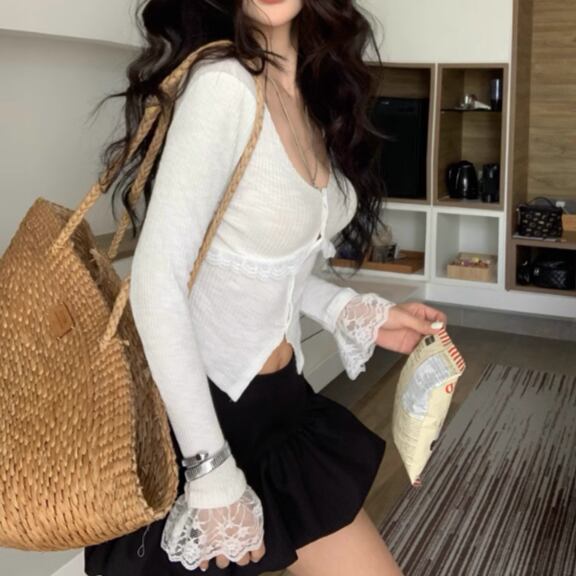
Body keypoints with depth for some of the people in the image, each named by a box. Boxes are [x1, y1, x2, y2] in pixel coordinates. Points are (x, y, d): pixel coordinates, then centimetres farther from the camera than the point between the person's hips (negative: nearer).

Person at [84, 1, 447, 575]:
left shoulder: (316, 91, 3)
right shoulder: (223, 85, -22)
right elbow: (156, 281, -26)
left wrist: (361, 315, 1)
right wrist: (212, 471, -24)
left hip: (279, 393, 7)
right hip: (208, 402, -7)